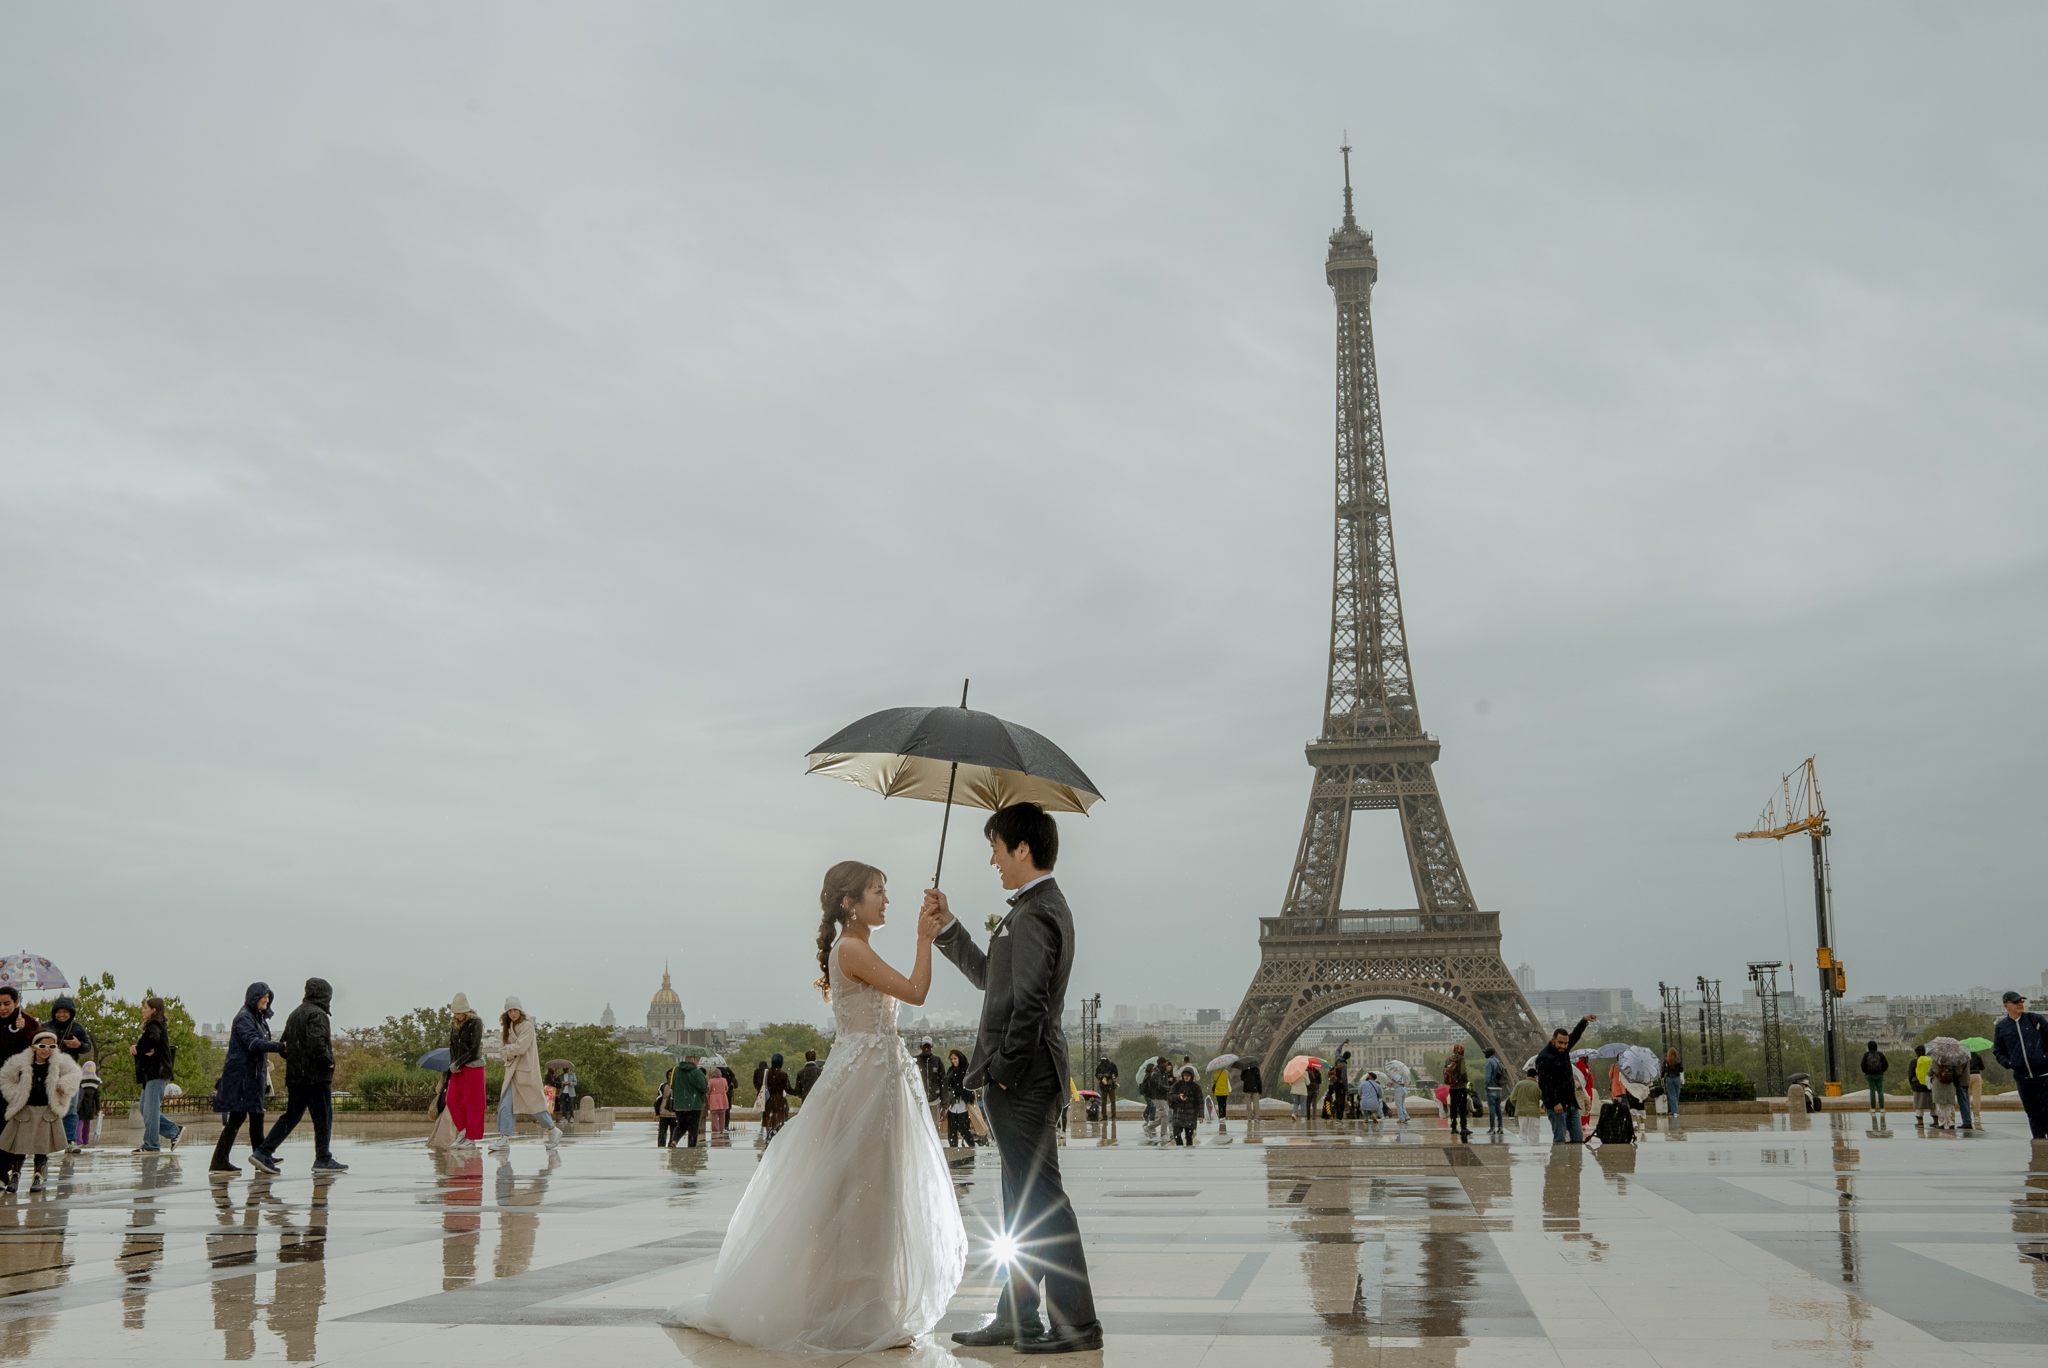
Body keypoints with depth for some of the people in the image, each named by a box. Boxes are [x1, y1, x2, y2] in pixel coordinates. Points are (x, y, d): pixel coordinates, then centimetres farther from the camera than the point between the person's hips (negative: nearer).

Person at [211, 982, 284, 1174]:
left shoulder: (259, 1018, 17)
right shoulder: (243, 1018, -12)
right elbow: (253, 1043, -24)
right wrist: (279, 1047, -27)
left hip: (253, 1074, 10)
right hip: (241, 1073, -10)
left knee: (256, 1115, 14)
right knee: (237, 1116, -12)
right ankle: (219, 1161, -11)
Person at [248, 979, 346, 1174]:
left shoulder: (295, 1014, 17)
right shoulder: (317, 1014, -13)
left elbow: (283, 1046, 20)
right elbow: (316, 1043, -27)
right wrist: (328, 1061, -13)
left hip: (294, 1076, 9)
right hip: (316, 1077, -9)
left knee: (291, 1116, 13)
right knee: (323, 1117, -1)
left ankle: (263, 1152, 7)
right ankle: (323, 1159, 3)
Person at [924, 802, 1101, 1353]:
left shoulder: (1036, 913, -17)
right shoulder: (1041, 906, 16)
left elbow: (1029, 1004, -24)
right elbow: (988, 975, 23)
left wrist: (1002, 1071, -17)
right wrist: (947, 924, 18)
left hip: (1023, 1079, -11)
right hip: (1023, 1079, 11)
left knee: (1040, 1197, -4)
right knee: (1022, 1201, 15)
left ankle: (1077, 1322, 2)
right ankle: (1016, 1317, 23)